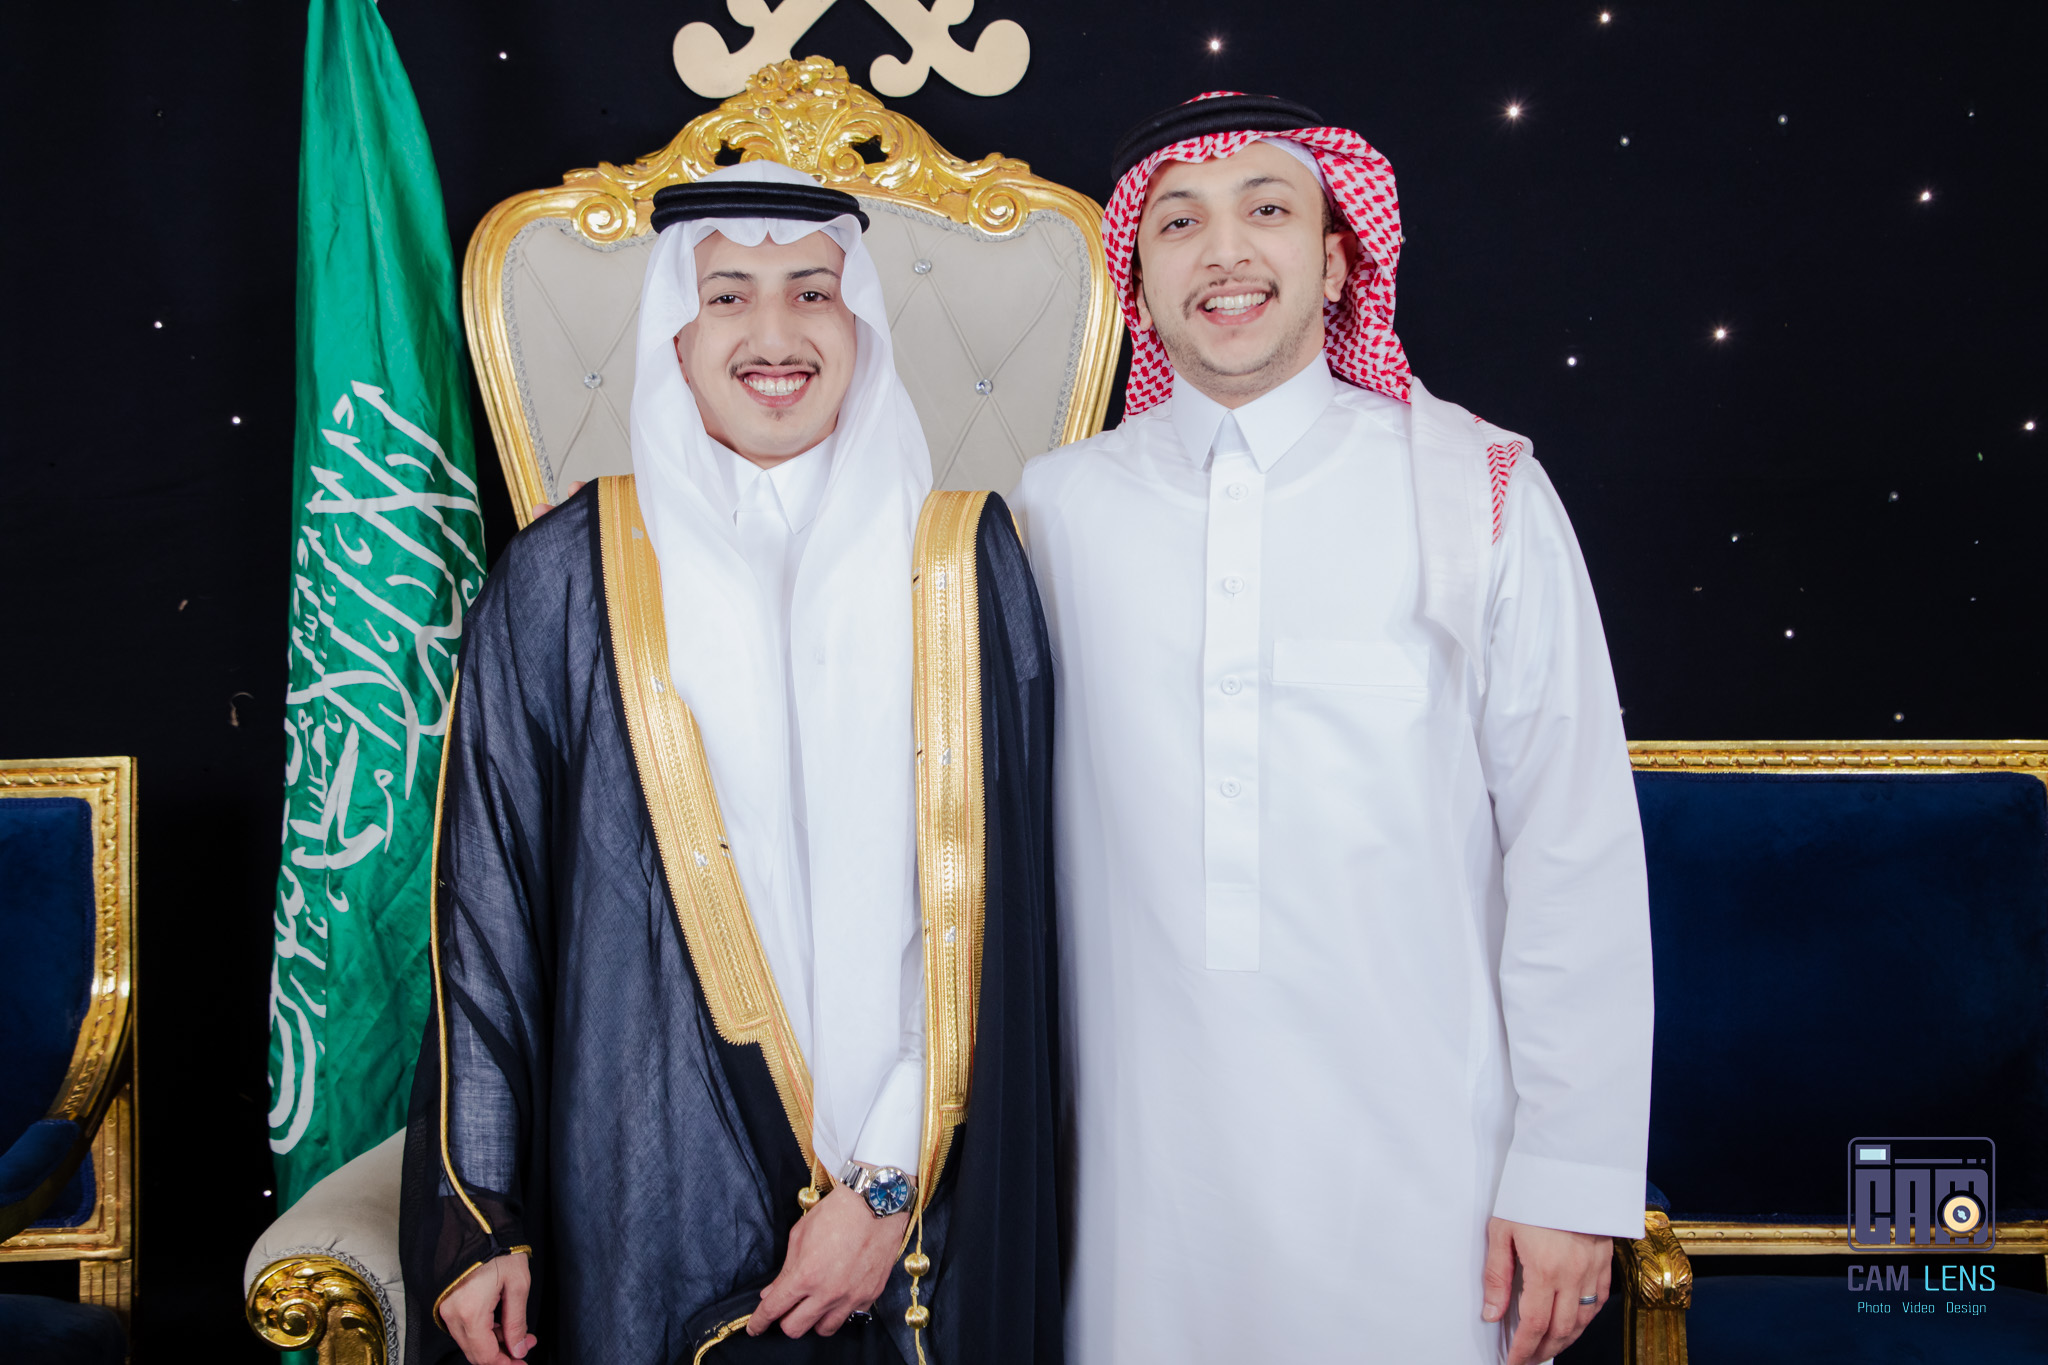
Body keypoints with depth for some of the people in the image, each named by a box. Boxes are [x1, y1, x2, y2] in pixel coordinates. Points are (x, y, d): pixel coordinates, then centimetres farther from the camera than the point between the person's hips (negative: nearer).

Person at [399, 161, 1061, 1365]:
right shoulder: (569, 578, -2)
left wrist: (893, 1181, -9)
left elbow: (992, 904, -3)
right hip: (650, 1173, 0)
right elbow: (485, 906, 1)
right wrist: (476, 1210, -1)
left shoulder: (963, 564, -1)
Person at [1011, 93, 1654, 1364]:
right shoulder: (1062, 506, 3)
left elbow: (1577, 853, -2)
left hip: (1419, 1169, -1)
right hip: (1145, 1170, 2)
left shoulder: (1480, 488, -2)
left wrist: (1572, 1176, -5)